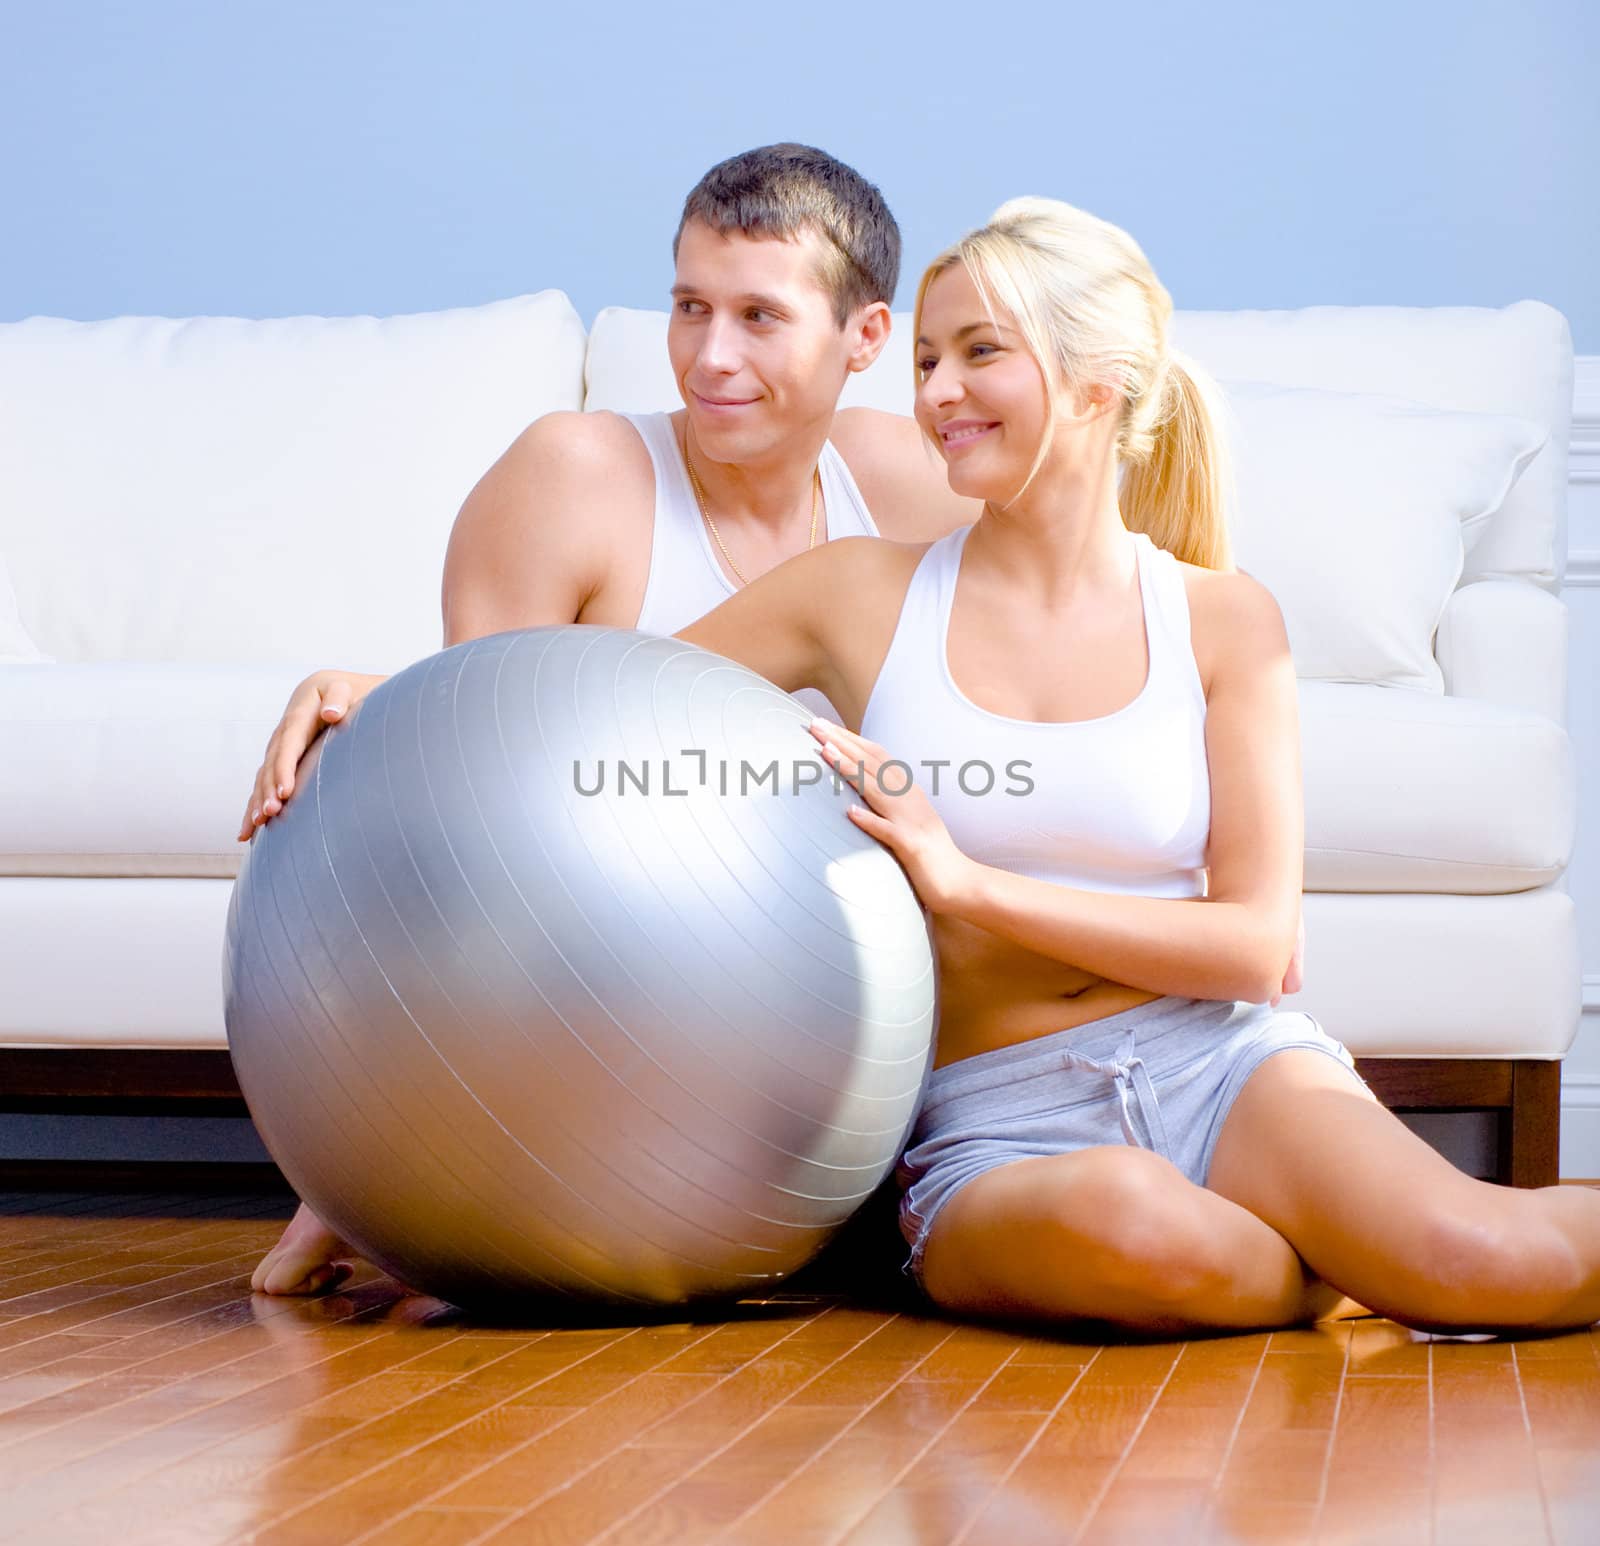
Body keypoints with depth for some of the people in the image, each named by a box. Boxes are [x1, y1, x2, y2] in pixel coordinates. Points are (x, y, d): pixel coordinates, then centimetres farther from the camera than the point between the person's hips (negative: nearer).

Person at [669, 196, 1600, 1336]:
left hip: (1218, 1066, 0)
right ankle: (1358, 1267, -9)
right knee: (1120, 1219, -37)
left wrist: (971, 884, -11)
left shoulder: (1223, 621, 6)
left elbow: (1258, 943, -1)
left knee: (1472, 1252, -31)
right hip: (997, 1128, 0)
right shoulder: (862, 597, 6)